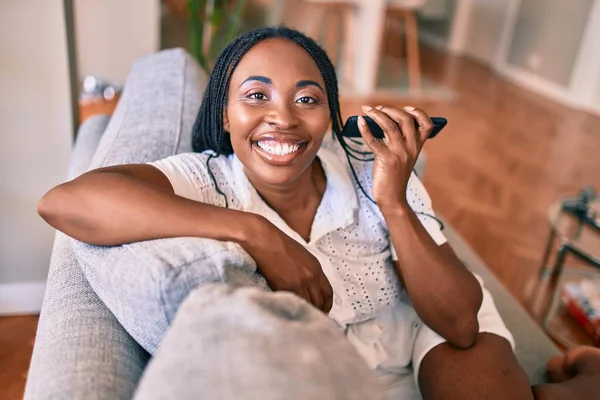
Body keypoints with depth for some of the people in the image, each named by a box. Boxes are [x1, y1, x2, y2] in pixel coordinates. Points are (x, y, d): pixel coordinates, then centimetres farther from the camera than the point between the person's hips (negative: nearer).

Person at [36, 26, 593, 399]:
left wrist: (393, 201, -32)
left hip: (420, 330, 1)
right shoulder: (209, 179, -20)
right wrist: (253, 232, -39)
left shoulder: (374, 175, -18)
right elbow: (62, 202, -37)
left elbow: (461, 325, -18)